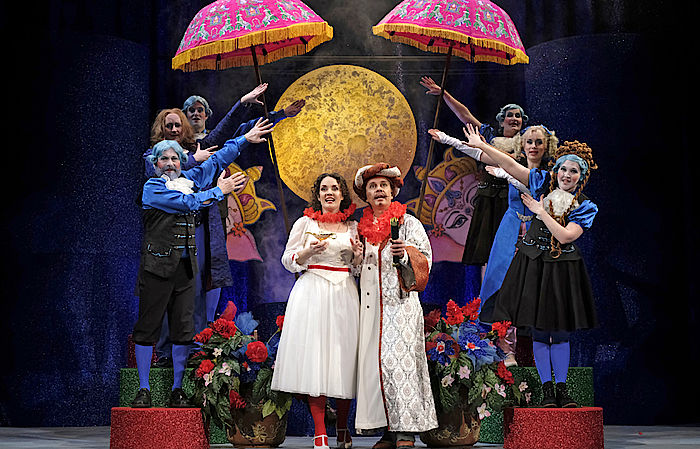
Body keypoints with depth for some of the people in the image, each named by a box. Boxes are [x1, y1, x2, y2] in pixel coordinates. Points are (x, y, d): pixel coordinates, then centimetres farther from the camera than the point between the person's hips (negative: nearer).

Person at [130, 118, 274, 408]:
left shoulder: (189, 179, 14)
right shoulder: (152, 187, -4)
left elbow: (217, 161, 24)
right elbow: (187, 203, -14)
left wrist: (245, 139, 25)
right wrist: (219, 191, -5)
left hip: (185, 266, 5)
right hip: (158, 265, -5)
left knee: (183, 329, 2)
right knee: (147, 327, -2)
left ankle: (177, 391, 7)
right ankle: (143, 390, 4)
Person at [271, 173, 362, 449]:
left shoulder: (353, 227, 15)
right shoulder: (305, 223, 9)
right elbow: (288, 261, 7)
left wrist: (358, 256, -3)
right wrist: (308, 252, -11)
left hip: (344, 295, 2)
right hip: (312, 292, -2)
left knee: (343, 355, -2)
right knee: (314, 356, -9)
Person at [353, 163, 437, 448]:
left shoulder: (408, 222, 5)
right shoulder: (362, 227, 18)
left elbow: (424, 260, 0)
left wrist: (405, 254, -18)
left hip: (400, 302, -5)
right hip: (370, 304, 5)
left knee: (397, 359, -14)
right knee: (374, 361, -1)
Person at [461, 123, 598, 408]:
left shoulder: (585, 208, -3)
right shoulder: (543, 183, 2)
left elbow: (565, 236, -15)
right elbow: (510, 166, -1)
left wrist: (540, 211, -13)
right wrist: (481, 146, -6)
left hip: (562, 269, -1)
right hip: (533, 264, 1)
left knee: (561, 332, 3)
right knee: (539, 331, 2)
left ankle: (561, 388, 11)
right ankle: (546, 388, 8)